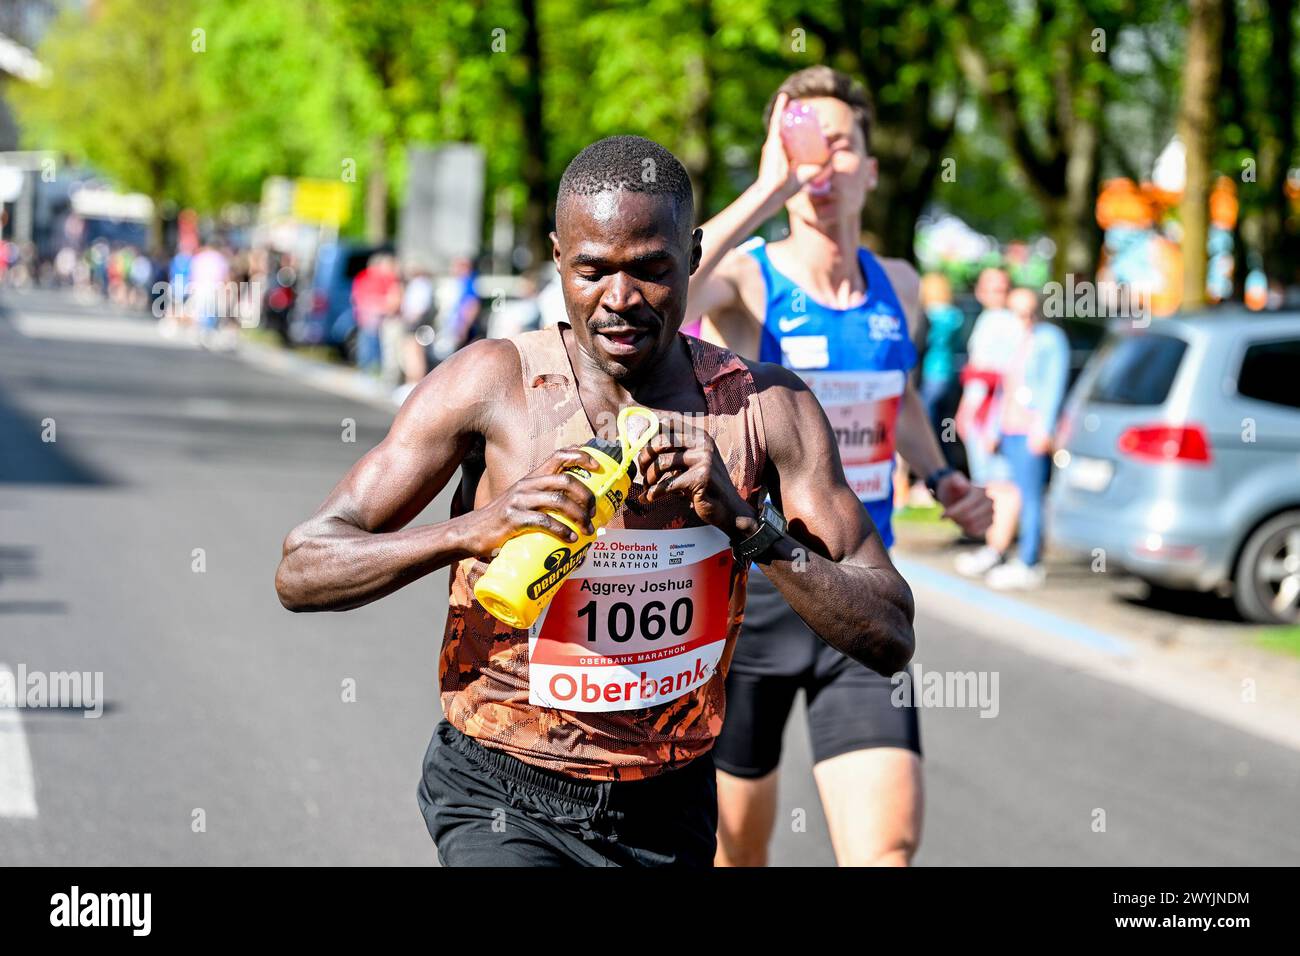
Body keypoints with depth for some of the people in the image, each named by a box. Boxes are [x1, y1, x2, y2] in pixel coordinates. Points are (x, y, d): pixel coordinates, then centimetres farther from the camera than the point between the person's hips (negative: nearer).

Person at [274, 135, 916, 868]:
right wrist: (473, 530, -28)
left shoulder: (766, 409, -6)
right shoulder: (495, 385, -11)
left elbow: (890, 640, -9)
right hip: (503, 805, -3)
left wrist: (745, 522, -23)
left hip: (672, 811, 3)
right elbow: (302, 571, -12)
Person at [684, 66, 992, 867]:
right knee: (737, 848, 13)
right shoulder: (744, 279, -12)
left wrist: (941, 478, 9)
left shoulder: (898, 286, 4)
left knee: (889, 843, -13)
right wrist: (768, 191, -35)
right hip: (747, 593, -3)